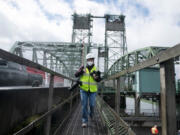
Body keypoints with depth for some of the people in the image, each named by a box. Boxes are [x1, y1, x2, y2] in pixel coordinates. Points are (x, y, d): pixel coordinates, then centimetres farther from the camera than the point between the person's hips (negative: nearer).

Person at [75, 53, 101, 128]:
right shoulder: (83, 68, -1)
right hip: (83, 89, 0)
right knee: (84, 105, -1)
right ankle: (84, 121, 11)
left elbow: (99, 80, -6)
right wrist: (80, 71, -30)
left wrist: (96, 77, -29)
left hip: (92, 90, 1)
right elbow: (76, 75, -10)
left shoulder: (96, 70, -1)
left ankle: (91, 113, 42)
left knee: (92, 104, 7)